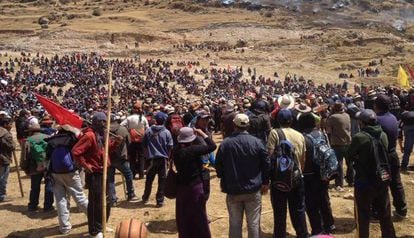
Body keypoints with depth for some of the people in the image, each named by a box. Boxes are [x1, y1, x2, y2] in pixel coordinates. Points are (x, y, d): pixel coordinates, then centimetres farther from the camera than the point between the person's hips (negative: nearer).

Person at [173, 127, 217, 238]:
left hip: (181, 187, 6)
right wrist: (202, 134, -8)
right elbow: (212, 146, -18)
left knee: (183, 217, 17)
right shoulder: (193, 149, -21)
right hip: (195, 186, -6)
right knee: (198, 217, 8)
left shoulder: (176, 151, -4)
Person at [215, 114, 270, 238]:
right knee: (253, 223, 9)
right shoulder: (256, 142, -9)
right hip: (253, 189, 0)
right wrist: (265, 182, 8)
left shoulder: (225, 143, -8)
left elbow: (218, 166, 0)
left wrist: (224, 181, 16)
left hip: (233, 190, 1)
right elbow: (266, 164, -4)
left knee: (235, 223, 11)